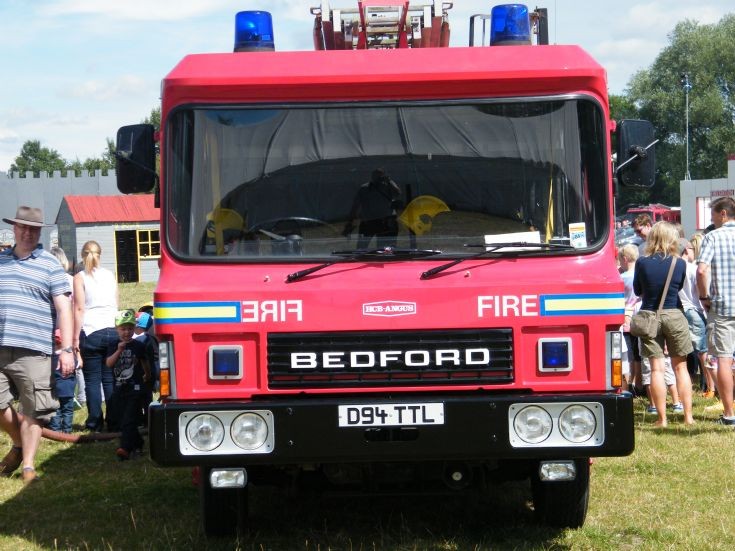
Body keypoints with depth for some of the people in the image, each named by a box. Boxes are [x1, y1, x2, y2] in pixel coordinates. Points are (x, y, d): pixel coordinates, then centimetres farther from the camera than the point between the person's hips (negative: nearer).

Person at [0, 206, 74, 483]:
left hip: (33, 350, -3)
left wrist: (66, 349, -9)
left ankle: (28, 465, 4)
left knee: (33, 410, -3)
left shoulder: (50, 265, 5)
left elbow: (63, 309, 0)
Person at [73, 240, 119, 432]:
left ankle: (95, 422, 2)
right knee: (110, 379, 7)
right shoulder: (110, 275, 9)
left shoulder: (80, 278, -2)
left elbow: (79, 309, -7)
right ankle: (114, 421, 7)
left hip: (90, 332, -3)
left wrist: (76, 337, -5)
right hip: (112, 330, 3)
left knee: (92, 380, 2)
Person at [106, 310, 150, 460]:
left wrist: (147, 375, 29)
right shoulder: (113, 346, 4)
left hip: (135, 387, -4)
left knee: (128, 420, -13)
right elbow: (109, 363, -11)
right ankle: (137, 443, 29)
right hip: (119, 388, 4)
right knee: (125, 419, 13)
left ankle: (126, 448, -22)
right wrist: (119, 350, -22)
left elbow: (144, 362, 15)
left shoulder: (138, 346, -1)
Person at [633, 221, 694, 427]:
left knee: (656, 368, 2)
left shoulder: (642, 263, -8)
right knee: (680, 367, 10)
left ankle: (662, 418, 0)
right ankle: (688, 416, 10)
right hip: (674, 315, 0)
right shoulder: (680, 263, -6)